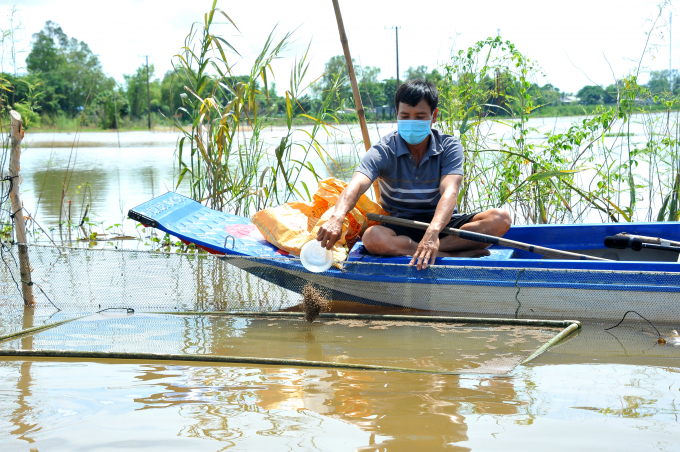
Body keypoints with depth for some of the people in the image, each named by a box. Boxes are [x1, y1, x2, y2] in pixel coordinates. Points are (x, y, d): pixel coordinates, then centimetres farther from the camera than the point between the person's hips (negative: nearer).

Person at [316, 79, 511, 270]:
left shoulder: (449, 147, -6)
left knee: (501, 219, -23)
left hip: (443, 225, 2)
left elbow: (450, 192, -24)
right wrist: (337, 218, -51)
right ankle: (459, 255, -30)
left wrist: (433, 232, -45)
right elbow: (356, 185, -28)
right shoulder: (383, 151, -9)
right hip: (400, 229, -2)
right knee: (373, 238, -35)